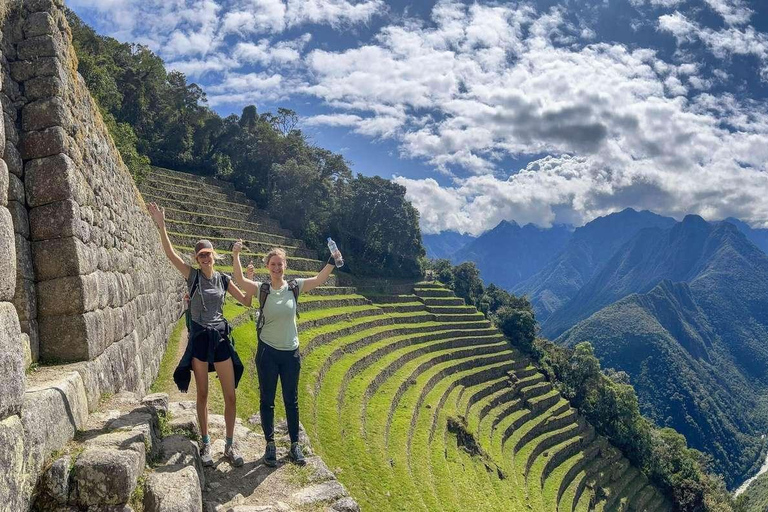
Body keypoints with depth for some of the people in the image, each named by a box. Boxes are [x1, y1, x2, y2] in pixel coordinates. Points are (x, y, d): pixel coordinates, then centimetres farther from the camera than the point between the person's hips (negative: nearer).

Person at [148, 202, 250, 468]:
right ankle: (206, 444, 21)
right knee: (203, 394, 8)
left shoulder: (223, 279, 4)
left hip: (221, 338, 2)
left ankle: (230, 446, 14)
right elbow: (170, 254, -14)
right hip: (199, 339, -2)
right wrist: (161, 225, -23)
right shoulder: (193, 276, -2)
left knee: (230, 396, 1)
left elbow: (246, 301, 10)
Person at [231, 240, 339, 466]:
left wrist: (333, 260, -21)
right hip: (267, 352, -1)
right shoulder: (261, 289, -7)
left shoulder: (295, 287, -2)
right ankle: (270, 445, 23)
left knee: (291, 401, 11)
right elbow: (239, 280, -22)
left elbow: (320, 279, -9)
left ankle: (294, 445, 23)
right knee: (267, 400, 9)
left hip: (291, 352, 2)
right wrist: (235, 256, -31)